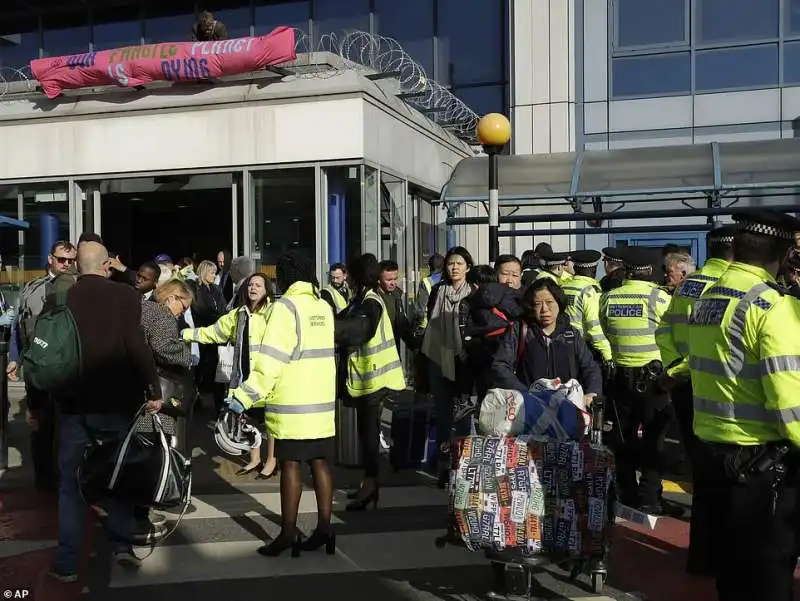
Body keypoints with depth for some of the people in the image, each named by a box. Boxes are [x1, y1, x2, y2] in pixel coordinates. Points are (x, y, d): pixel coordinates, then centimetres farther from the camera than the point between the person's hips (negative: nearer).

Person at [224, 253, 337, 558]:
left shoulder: (285, 306, -11)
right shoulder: (324, 307, 9)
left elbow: (270, 359, -18)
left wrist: (245, 395, -18)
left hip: (293, 404, -6)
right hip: (323, 401, 6)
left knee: (290, 464, -1)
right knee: (319, 463, 10)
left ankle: (288, 533, 4)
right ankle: (324, 527, 14)